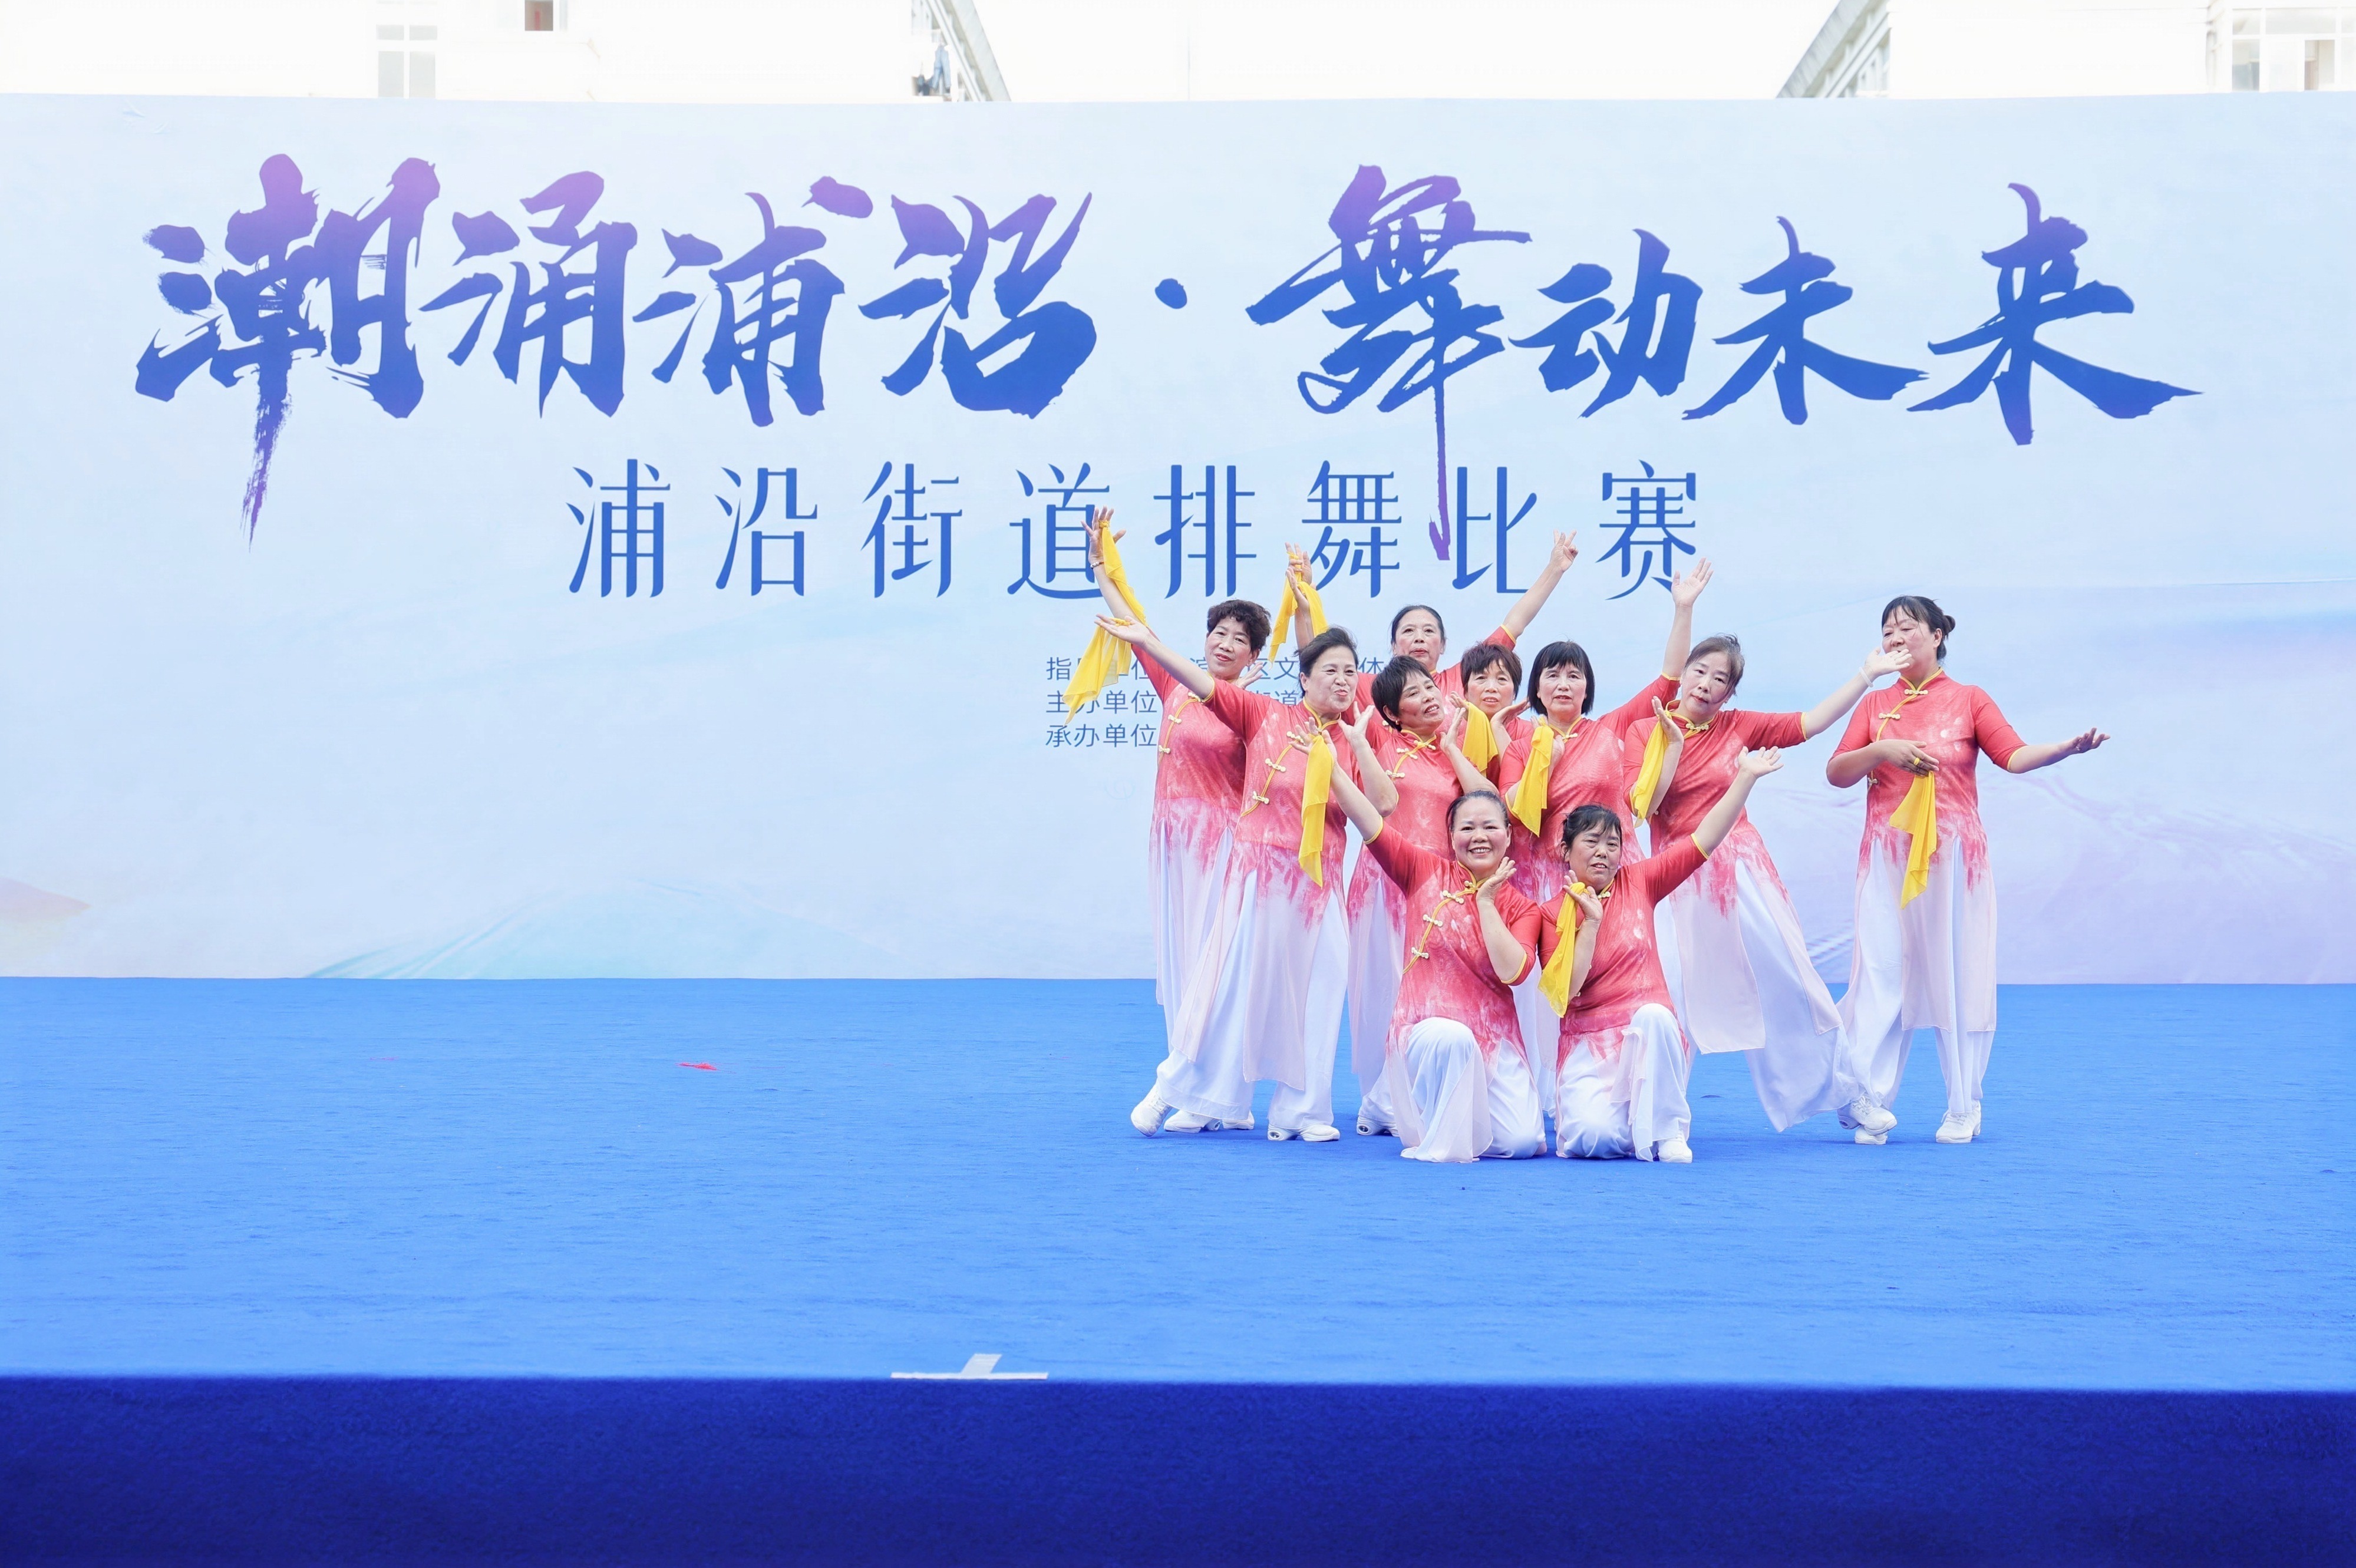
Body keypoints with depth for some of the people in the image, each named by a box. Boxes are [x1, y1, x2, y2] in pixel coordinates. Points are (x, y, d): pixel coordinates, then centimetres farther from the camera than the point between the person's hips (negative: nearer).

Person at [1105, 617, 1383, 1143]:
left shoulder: (1354, 741, 6)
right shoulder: (1267, 715, -1)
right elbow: (1203, 683, -6)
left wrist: (1356, 741, -10)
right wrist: (1144, 640, -13)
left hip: (1318, 883, 3)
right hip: (1260, 873, -3)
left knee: (1311, 993, 4)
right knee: (1233, 982, 0)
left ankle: (1298, 1111, 14)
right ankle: (1171, 1091, 14)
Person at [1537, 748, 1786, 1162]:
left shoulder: (1639, 883, 7)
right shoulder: (1553, 914, 2)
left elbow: (1705, 838, 2)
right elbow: (1564, 990, -10)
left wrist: (1746, 777, -3)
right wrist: (1589, 922, -14)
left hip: (1649, 1034, 2)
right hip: (1587, 1043, -2)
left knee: (1652, 1014, -37)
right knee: (1591, 1138, -29)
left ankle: (1667, 1131, -20)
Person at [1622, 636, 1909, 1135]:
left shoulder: (1738, 727, 6)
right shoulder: (1644, 731, 1)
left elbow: (1811, 722, 4)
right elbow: (1641, 805, -9)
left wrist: (1868, 673, 3)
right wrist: (1671, 743, -13)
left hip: (1741, 871, 2)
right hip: (1679, 878, -2)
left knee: (1788, 981, 5)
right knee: (1673, 994, -9)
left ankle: (1845, 1095, 18)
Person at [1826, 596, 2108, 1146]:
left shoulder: (1968, 700, 4)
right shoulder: (1874, 705, 10)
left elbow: (2015, 756, -8)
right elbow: (1836, 773, 4)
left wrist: (2072, 745, -24)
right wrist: (1881, 750, -13)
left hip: (1953, 858, -2)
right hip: (1889, 860, 2)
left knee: (1958, 978, 1)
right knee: (1881, 978, -2)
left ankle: (1962, 1110, 9)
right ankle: (1871, 1107, 0)